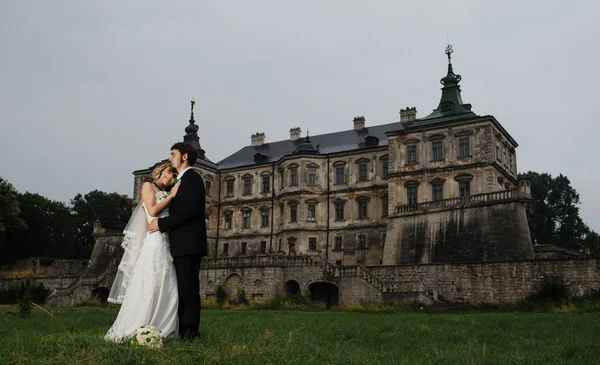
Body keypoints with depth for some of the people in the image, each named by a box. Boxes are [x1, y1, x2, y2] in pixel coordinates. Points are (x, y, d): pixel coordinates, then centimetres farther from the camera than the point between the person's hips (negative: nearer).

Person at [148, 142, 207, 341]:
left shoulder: (191, 178, -8)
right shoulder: (184, 180, 22)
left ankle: (189, 332, -4)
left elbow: (188, 212, -19)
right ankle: (187, 332, 15)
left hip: (188, 243, -10)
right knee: (187, 289, 10)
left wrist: (161, 223, -13)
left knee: (187, 289, -8)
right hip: (184, 244, 10)